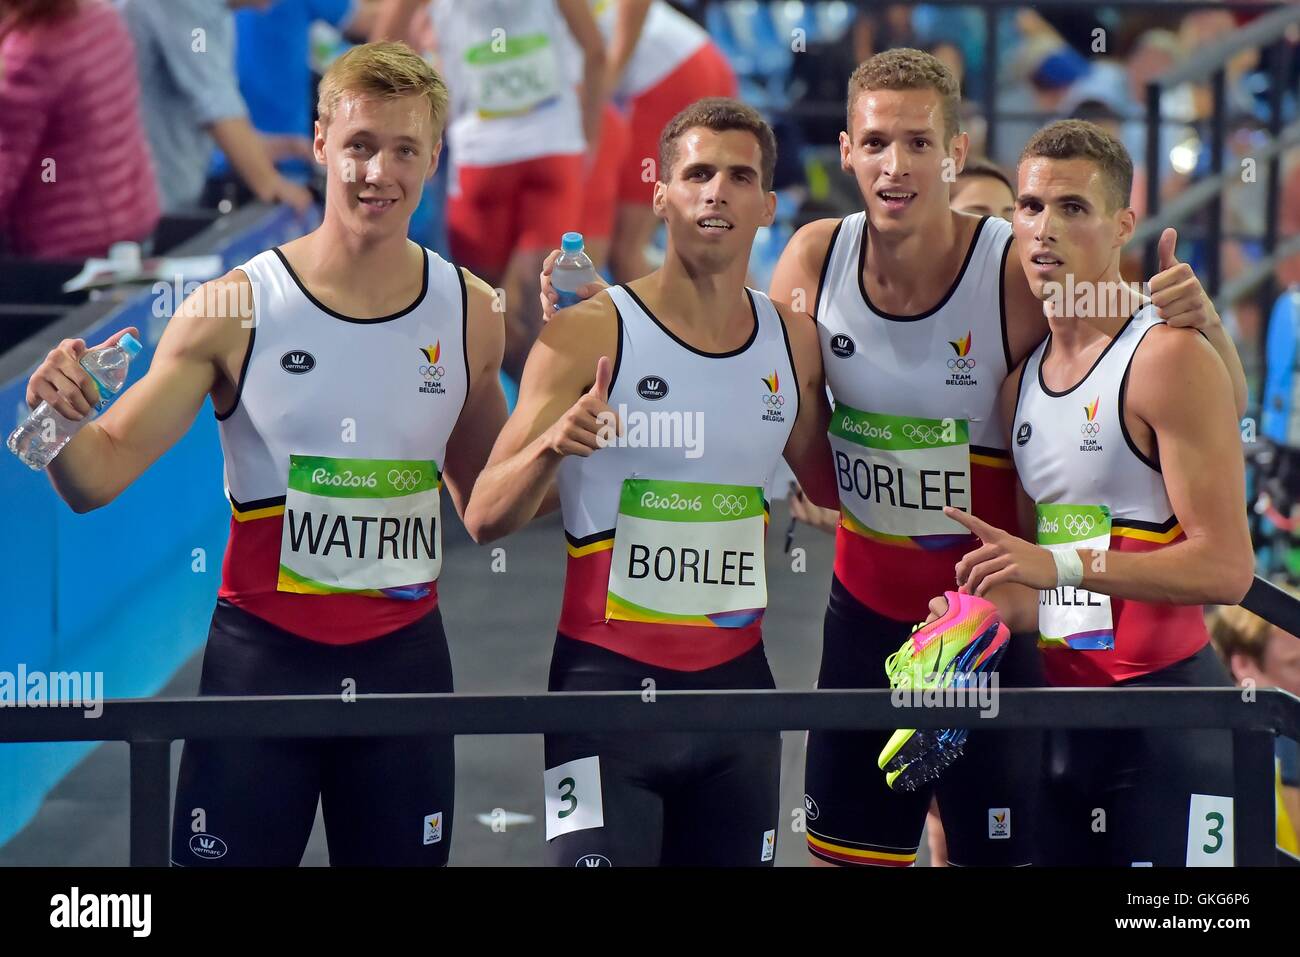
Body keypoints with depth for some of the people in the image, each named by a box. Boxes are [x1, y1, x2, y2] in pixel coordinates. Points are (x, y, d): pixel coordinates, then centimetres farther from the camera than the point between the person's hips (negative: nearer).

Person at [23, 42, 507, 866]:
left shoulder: (468, 313, 0)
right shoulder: (235, 310, -8)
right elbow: (98, 477, -8)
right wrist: (56, 420, -28)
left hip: (405, 656, 3)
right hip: (264, 655, -2)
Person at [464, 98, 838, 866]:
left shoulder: (794, 345, 7)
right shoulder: (589, 336, -7)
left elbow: (832, 491, 25)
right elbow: (485, 520, -9)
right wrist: (551, 448, -27)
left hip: (737, 680, 5)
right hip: (610, 680, -4)